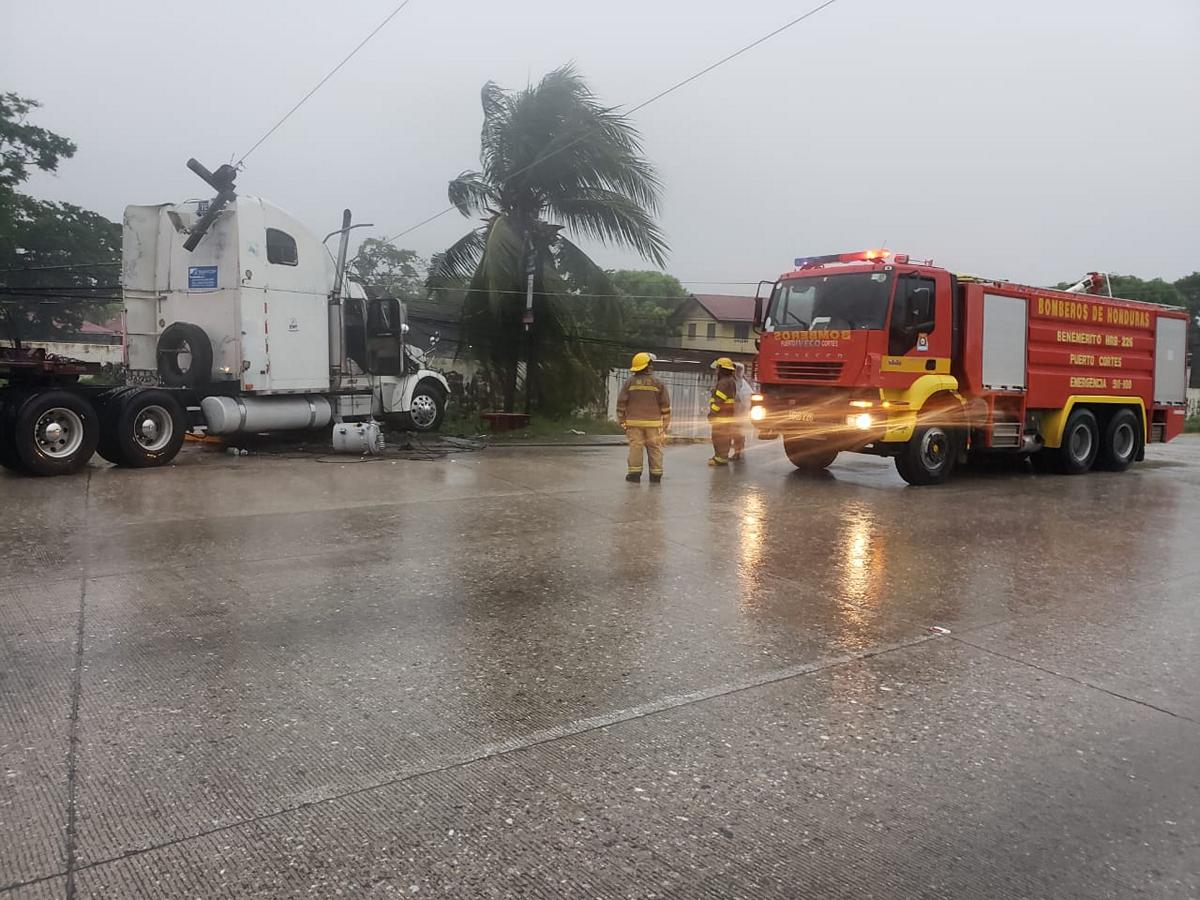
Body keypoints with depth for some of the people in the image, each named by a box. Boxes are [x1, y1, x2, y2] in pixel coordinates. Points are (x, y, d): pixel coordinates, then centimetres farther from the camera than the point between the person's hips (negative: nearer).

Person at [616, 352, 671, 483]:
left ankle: (634, 473, -1)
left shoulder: (629, 383, 1)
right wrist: (665, 423, 8)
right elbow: (665, 405, 0)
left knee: (635, 447, 2)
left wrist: (621, 421, 8)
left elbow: (621, 403, 1)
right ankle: (656, 475, 8)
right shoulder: (658, 384, -1)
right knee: (655, 448, 6)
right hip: (653, 423, 0)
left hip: (634, 422, 0)